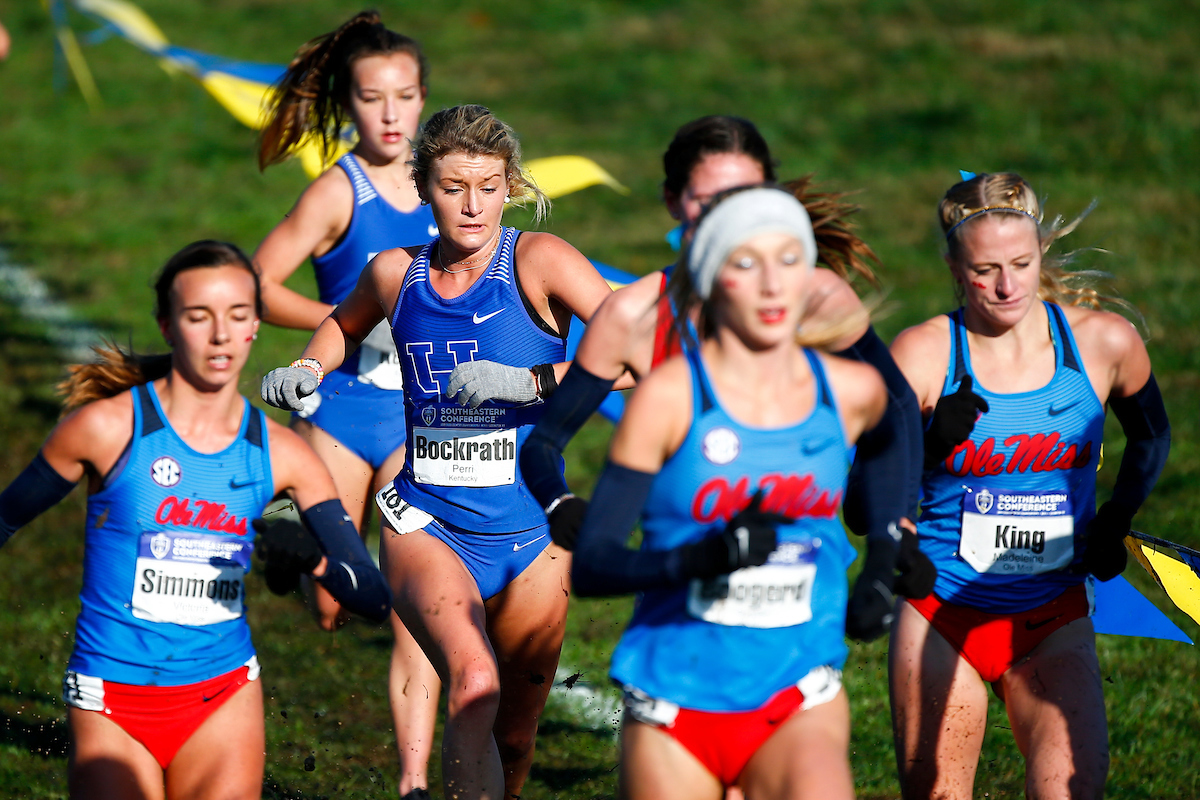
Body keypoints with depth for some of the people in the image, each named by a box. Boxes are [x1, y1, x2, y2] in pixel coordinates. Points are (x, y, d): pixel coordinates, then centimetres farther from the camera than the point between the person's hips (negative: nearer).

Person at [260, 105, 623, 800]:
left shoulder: (537, 261, -9)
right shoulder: (397, 273, 2)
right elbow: (348, 322, 27)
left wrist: (531, 382, -28)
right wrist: (305, 370, 8)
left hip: (529, 529, 0)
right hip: (426, 523, 0)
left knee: (513, 741, 13)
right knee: (473, 685, -29)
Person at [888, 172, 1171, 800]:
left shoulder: (1103, 342, -4)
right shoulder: (923, 355, -10)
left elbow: (1150, 435, 18)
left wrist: (1117, 518, 6)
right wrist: (933, 440, -26)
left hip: (1054, 620, 1)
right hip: (941, 615, -1)